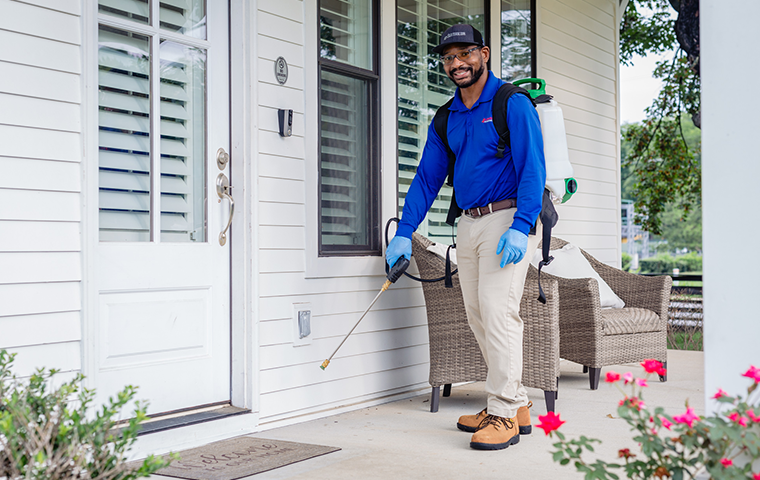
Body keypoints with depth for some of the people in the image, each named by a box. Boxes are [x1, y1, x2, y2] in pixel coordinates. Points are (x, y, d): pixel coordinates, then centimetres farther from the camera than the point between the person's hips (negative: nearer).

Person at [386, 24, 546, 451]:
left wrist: (521, 227, -23)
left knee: (498, 310, -14)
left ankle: (504, 415, -7)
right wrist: (404, 234, 7)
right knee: (478, 316, 7)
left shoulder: (513, 104, -4)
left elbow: (532, 168, -12)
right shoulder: (446, 120, 15)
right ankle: (516, 403, 18)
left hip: (510, 219, -7)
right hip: (469, 224, 7)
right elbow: (427, 178, 15)